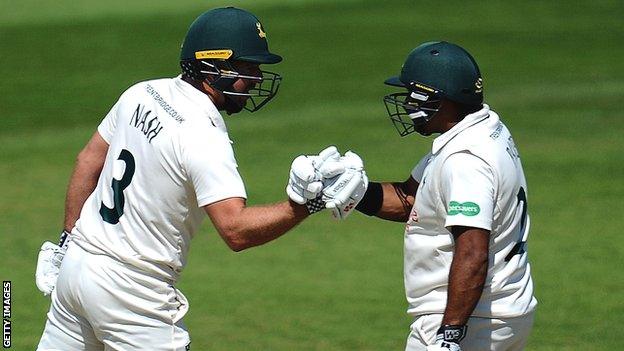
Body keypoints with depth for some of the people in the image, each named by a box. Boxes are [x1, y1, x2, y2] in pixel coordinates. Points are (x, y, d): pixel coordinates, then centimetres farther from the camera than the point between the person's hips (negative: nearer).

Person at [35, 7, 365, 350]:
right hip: (131, 290, -8)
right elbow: (236, 230, -31)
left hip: (77, 261, 8)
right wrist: (307, 203, -32)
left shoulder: (142, 94, 3)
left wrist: (69, 238, 22)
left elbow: (88, 161, 13)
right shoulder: (204, 138, -21)